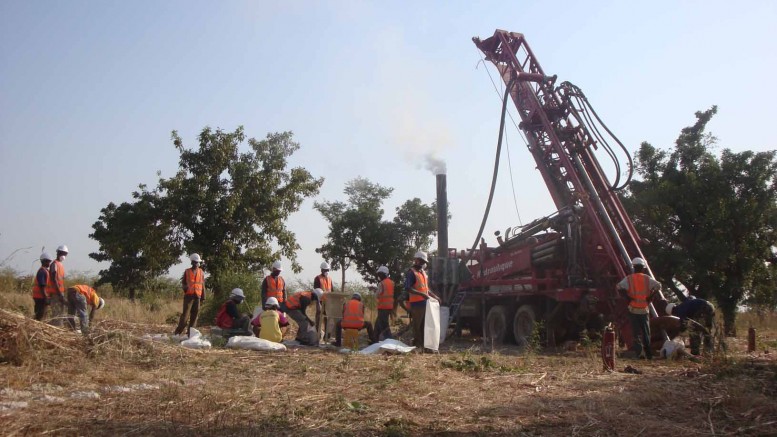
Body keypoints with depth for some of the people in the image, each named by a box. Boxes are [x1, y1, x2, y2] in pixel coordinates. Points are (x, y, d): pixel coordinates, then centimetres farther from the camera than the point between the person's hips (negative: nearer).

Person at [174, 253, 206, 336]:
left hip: (197, 296, 3)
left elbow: (203, 285, 13)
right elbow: (182, 283, 10)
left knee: (195, 314, 1)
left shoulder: (201, 272, 12)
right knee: (185, 314, -10)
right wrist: (185, 287, -14)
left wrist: (203, 297, 8)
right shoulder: (187, 272, 7)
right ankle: (178, 332, -5)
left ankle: (190, 332, 6)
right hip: (188, 295, -3)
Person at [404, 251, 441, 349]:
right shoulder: (411, 272, -9)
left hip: (425, 303, 9)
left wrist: (434, 296, 22)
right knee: (417, 326, -4)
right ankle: (417, 345, 1)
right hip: (416, 304, -9)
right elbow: (407, 288, -20)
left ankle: (423, 345, 20)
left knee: (424, 325, 13)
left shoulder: (423, 272, 18)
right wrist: (421, 294, -27)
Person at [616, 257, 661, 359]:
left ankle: (638, 345, -23)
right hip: (644, 310, 2)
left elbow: (619, 286, -17)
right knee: (646, 332, 12)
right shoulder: (647, 279, 2)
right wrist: (650, 297, -3)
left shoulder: (629, 279, -2)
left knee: (636, 331, 4)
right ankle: (649, 354, 15)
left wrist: (627, 297, -7)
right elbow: (658, 286, -10)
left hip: (633, 310, -1)